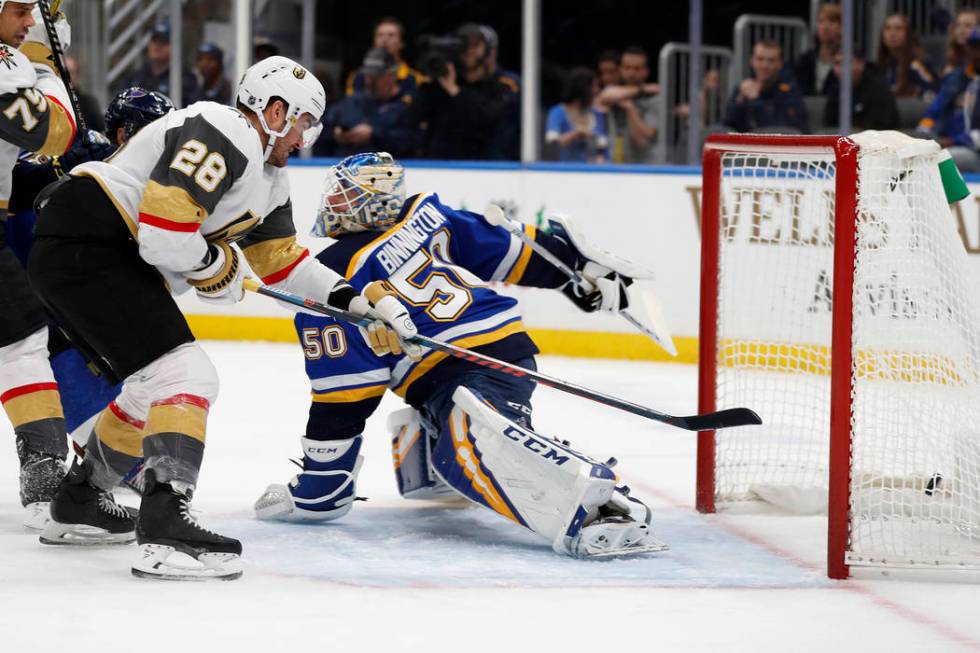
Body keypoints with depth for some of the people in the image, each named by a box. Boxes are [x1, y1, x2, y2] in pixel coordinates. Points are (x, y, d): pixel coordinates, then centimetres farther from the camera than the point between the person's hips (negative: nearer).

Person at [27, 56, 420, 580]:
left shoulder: (268, 177, 19)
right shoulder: (223, 135, -15)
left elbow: (283, 261, 28)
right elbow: (163, 225, -25)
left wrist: (358, 301, 18)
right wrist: (216, 265, -7)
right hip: (83, 244, -11)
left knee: (156, 389, 23)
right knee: (187, 379, -17)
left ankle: (77, 507, 37)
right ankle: (164, 533, -28)